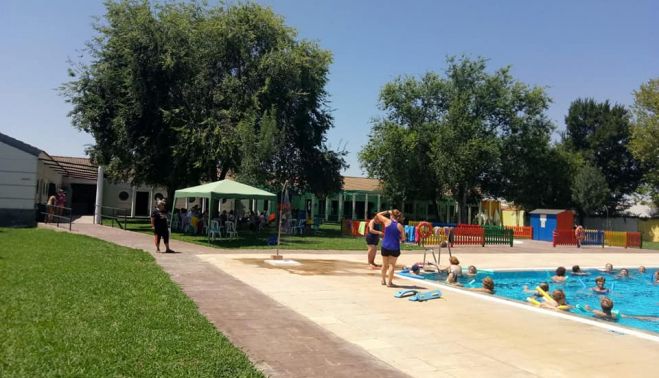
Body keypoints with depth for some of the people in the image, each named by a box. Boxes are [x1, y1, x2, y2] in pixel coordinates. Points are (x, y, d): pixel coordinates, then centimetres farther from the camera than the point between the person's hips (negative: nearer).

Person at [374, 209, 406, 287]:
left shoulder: (387, 221, -4)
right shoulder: (400, 226, -4)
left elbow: (378, 215, 11)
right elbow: (403, 238, 0)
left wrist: (387, 211, 18)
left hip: (385, 247, 1)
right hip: (395, 248, -1)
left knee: (385, 264, 17)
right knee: (392, 265, 7)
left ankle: (383, 280, 29)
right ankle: (389, 282, 5)